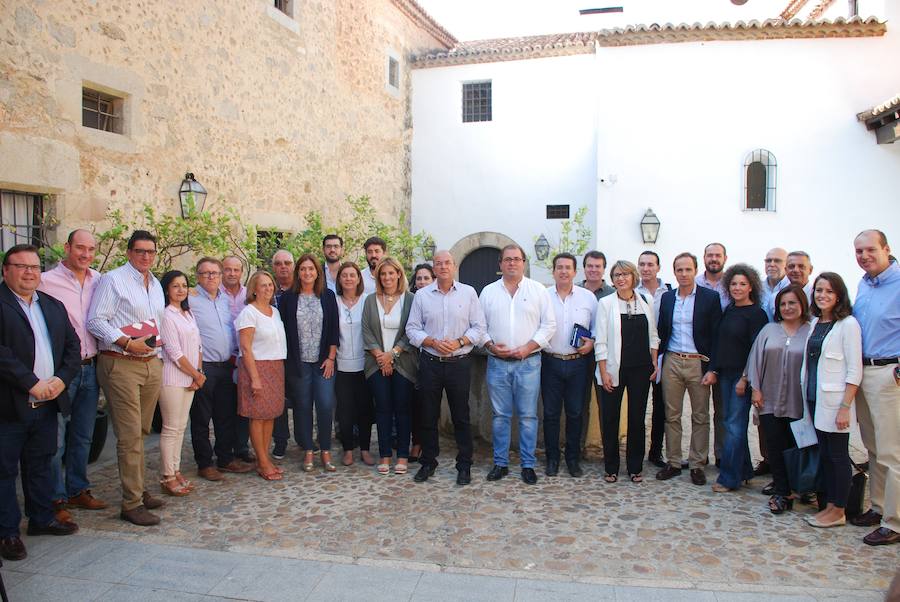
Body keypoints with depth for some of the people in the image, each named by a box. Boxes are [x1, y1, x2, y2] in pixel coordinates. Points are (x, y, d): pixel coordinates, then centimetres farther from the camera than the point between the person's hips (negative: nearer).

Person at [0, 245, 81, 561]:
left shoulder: (53, 306, 13)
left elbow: (72, 344, 11)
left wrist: (61, 379, -5)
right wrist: (32, 383, -19)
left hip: (47, 403, 6)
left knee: (40, 464, 18)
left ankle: (42, 519, 31)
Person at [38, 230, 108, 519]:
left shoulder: (98, 280, 7)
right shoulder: (47, 280, -9)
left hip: (90, 367, 6)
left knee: (83, 437, 16)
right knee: (56, 438, 1)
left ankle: (77, 490, 29)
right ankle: (56, 499, 14)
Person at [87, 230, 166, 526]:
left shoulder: (156, 285, 18)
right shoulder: (112, 280, -5)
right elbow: (95, 321, -12)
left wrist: (157, 346, 13)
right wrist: (127, 343, -19)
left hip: (152, 364, 7)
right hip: (120, 365, -7)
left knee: (141, 432, 13)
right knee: (130, 435, -7)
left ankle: (138, 490, 24)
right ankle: (132, 503, 0)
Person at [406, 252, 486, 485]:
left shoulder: (468, 293, 2)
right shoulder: (421, 295, 4)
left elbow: (478, 328, 0)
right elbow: (412, 329, 3)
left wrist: (459, 342, -14)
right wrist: (433, 342, -13)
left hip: (459, 363, -1)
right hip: (430, 363, 1)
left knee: (461, 416, 5)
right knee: (428, 416, 9)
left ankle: (464, 466, 17)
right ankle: (428, 462, 24)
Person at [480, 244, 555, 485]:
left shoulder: (538, 290, 3)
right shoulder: (488, 291, 9)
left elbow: (549, 325, 0)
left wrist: (528, 347, -10)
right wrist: (490, 346, -8)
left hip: (528, 362, -1)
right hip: (497, 363, 2)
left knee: (528, 416, 3)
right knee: (500, 415, 7)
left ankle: (528, 465, 13)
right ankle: (500, 463, 18)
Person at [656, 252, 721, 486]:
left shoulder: (710, 297, -3)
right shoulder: (667, 297, 8)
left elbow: (716, 335, -5)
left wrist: (712, 369, -10)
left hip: (698, 363, -3)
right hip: (672, 362, 3)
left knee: (700, 417, 5)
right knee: (671, 415, 8)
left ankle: (697, 465, 17)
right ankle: (673, 463, 18)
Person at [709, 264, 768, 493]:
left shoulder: (756, 314, -9)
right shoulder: (728, 311, 12)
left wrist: (745, 378, -17)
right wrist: (714, 370, 13)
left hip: (744, 376, -7)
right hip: (726, 374, 7)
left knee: (735, 425, -5)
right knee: (731, 422, 12)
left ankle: (729, 478, 2)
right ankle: (744, 471, 24)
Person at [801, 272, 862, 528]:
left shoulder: (847, 324, -10)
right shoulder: (814, 323, 11)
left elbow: (854, 371, -13)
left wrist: (845, 407, -17)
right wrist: (807, 396, 9)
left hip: (834, 402, -7)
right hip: (815, 399, 7)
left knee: (838, 455, 3)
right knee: (824, 454, 13)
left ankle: (838, 511, 14)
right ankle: (830, 505, 23)